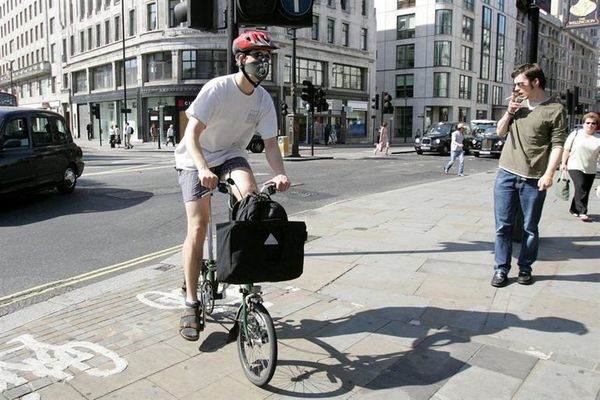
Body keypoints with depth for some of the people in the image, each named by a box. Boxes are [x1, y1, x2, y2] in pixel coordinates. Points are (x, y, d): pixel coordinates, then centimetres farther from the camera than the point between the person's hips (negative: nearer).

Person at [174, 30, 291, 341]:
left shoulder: (264, 99, -9)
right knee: (198, 226, -13)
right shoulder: (217, 88, -22)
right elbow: (192, 133, -26)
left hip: (230, 155, 4)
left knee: (251, 193, -29)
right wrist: (203, 169, -43)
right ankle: (191, 304, -2)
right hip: (195, 158, -4)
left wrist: (280, 174, -29)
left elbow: (270, 143, -10)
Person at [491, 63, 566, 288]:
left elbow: (557, 144, -7)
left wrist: (548, 174, -16)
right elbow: (500, 132, 18)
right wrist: (509, 112, 1)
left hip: (533, 179, -4)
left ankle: (525, 268, 21)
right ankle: (501, 269, 13)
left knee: (530, 228, 7)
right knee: (503, 225, 4)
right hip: (506, 174, 4)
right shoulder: (519, 103, 12)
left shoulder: (555, 109, -3)